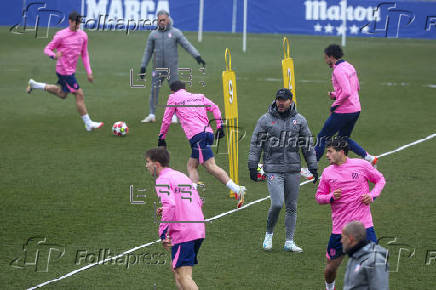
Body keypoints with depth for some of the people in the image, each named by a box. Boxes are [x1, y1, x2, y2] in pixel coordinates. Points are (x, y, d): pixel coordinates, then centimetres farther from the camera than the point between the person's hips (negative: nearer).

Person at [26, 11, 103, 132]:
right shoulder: (61, 35, -15)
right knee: (79, 95, -8)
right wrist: (54, 55, -33)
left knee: (62, 94, 23)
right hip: (64, 71, -8)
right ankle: (88, 124, 0)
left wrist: (89, 71, 7)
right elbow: (47, 49, -10)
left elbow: (84, 54, 12)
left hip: (71, 70, 8)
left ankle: (34, 85, 34)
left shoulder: (83, 35, 3)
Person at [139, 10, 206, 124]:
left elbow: (187, 45, -6)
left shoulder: (175, 33, -1)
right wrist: (143, 66, 9)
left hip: (172, 67, -2)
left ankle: (173, 115, 9)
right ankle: (152, 115, 7)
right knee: (154, 90, 0)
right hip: (158, 67, 2)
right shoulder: (153, 34, 6)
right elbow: (148, 51, 12)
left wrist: (197, 56, -18)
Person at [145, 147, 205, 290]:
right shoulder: (182, 176, 20)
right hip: (199, 230, 9)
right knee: (176, 269, 20)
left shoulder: (163, 180, -7)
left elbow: (170, 205, -23)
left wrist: (164, 234, -21)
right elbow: (199, 202, 23)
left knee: (184, 276, -10)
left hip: (182, 233, -9)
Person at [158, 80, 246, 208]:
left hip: (197, 135, -7)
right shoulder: (199, 97, 25)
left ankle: (237, 189, -27)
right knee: (191, 165, 15)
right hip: (208, 133, 7)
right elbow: (214, 108, 14)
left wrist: (161, 137, 27)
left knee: (211, 166, -14)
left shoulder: (174, 98, 12)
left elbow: (166, 120, 16)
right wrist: (219, 126, 12)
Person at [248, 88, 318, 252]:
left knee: (292, 206, 5)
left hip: (293, 170, 3)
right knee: (277, 204, -14)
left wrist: (313, 168, 9)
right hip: (273, 169, -3)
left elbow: (308, 146, 12)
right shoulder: (265, 120, 1)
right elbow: (256, 144, 4)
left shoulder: (299, 121, 7)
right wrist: (253, 166, -1)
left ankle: (289, 242, 12)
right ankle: (269, 234, 10)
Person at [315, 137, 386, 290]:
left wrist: (372, 195, -5)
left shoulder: (361, 165, 0)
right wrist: (331, 197, -8)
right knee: (331, 267, 6)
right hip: (339, 228, 2)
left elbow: (380, 179, 12)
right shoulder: (327, 172, 6)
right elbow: (319, 196, 13)